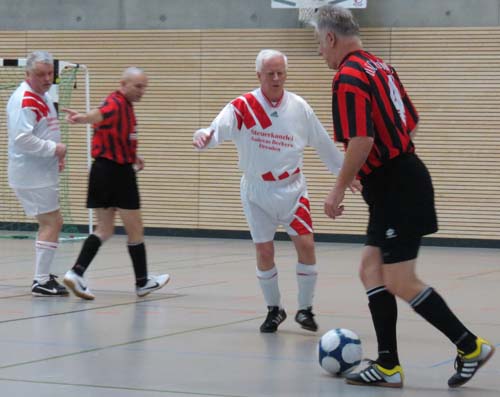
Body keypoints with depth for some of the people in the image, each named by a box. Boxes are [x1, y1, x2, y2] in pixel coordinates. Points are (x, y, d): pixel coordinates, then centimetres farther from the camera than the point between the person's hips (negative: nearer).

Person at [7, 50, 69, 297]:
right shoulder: (24, 100, -19)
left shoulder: (43, 96, 13)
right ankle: (41, 282, -6)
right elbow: (22, 139, -28)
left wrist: (56, 155, 11)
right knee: (50, 224, -9)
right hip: (31, 175, -10)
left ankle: (44, 275, 29)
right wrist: (53, 148, -21)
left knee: (53, 223, 19)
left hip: (42, 173, 10)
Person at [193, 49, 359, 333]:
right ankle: (274, 310, 22)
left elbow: (324, 144, 7)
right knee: (264, 251, 2)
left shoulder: (299, 107, -4)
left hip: (292, 189, 1)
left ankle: (305, 309, 8)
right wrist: (204, 136, -51)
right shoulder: (242, 107, -12)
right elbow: (218, 129, -28)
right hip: (257, 191, -1)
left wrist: (344, 172, 14)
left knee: (306, 244, -8)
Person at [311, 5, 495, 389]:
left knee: (400, 282, -6)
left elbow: (361, 141, -25)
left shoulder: (348, 77, -16)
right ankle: (388, 365, 11)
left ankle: (470, 346, 1)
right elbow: (412, 121, 20)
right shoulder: (380, 66, 13)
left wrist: (338, 190, -16)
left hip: (396, 190, -10)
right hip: (404, 178, 10)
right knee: (371, 270, 11)